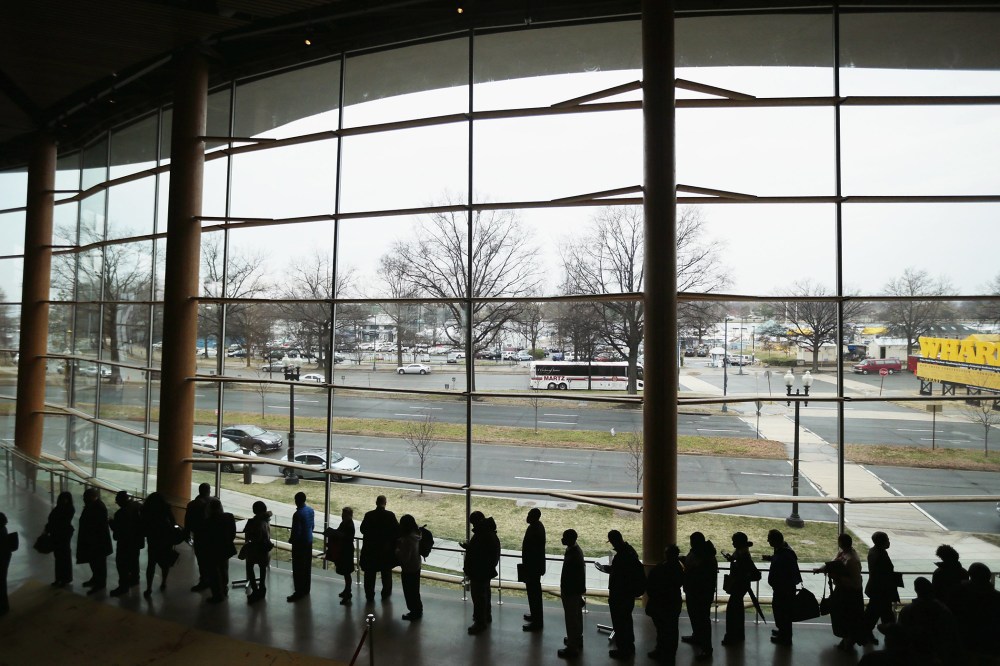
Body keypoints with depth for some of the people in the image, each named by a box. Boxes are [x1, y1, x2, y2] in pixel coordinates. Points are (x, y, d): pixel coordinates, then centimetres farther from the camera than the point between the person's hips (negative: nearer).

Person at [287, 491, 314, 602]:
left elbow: (296, 531, -22)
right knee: (307, 566, 16)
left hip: (300, 543, -8)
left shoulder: (297, 514, -23)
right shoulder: (311, 510, 1)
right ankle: (306, 589, 26)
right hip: (309, 541, 8)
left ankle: (299, 592, 4)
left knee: (298, 568, 0)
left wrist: (290, 540, -4)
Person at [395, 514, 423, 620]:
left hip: (409, 569, -9)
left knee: (410, 592, 10)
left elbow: (404, 557, -27)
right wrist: (400, 543, 0)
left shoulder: (408, 539, -29)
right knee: (414, 590, 23)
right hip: (416, 567, 9)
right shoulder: (415, 535, -2)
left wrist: (397, 549, -13)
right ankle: (418, 610, 37)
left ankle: (415, 612, 25)